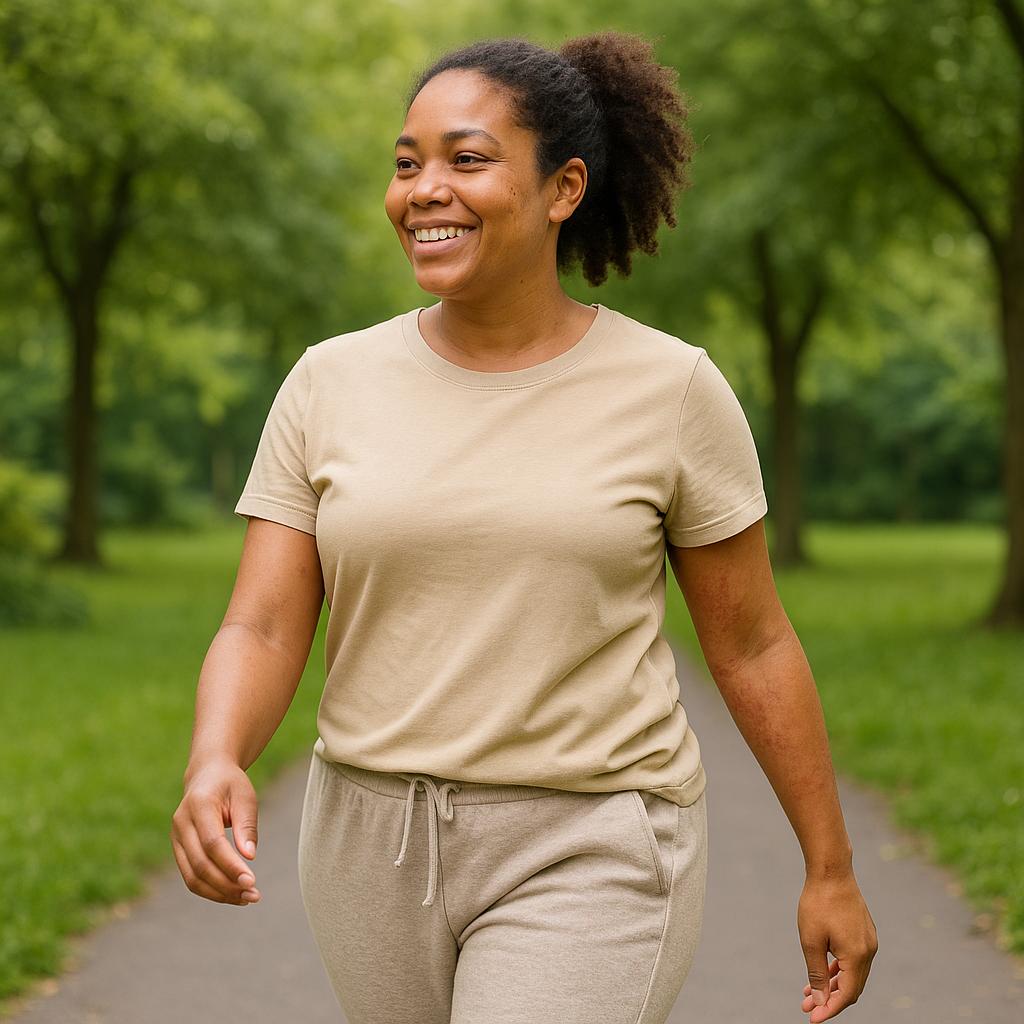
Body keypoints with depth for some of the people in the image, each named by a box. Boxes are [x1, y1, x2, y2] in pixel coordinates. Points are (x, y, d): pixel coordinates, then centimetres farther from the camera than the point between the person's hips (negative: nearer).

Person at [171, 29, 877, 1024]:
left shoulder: (671, 389, -7)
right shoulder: (329, 385, -2)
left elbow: (751, 640, 1)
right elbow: (261, 633, -6)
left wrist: (831, 869, 5)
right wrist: (214, 767, -27)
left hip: (586, 858, -4)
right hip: (379, 848, 4)